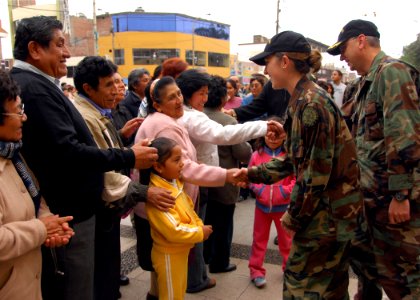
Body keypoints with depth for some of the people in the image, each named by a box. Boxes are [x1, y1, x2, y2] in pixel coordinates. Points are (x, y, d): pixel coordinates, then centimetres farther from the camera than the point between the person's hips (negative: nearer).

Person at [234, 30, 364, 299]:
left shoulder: (311, 103, -20)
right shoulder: (304, 100, 10)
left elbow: (317, 171, -22)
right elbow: (297, 160, 15)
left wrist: (294, 216, -10)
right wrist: (252, 173, 10)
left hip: (326, 213, -9)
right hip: (335, 210, 9)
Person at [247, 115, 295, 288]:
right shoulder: (257, 155, -6)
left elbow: (297, 178, -9)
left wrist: (285, 191, -19)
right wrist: (259, 190, -14)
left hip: (283, 206, -1)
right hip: (262, 205, 1)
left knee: (286, 239, 15)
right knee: (259, 239, 13)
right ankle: (256, 271, 24)